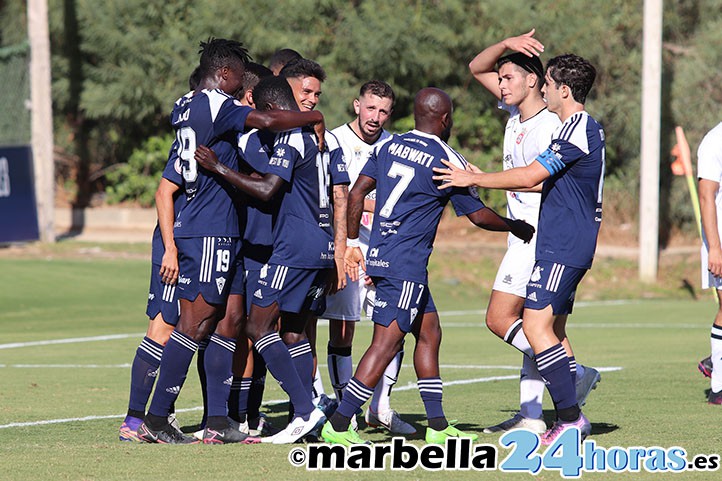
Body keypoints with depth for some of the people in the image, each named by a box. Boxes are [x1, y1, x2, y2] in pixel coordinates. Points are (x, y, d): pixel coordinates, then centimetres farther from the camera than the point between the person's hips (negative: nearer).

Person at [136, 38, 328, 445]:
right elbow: (268, 121, -25)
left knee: (227, 322, 9)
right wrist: (314, 119, -8)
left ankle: (219, 420, 7)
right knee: (195, 323, -8)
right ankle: (156, 419, -7)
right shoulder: (216, 106, -13)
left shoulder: (186, 109, 15)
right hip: (210, 232, -10)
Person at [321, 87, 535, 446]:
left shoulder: (389, 146, 9)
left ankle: (438, 426, 17)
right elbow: (478, 215, 1)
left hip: (380, 254, 8)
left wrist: (352, 243, 15)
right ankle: (338, 425, -13)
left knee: (429, 333, 15)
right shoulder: (447, 160, -8)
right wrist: (516, 227, 18)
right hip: (405, 264, -8)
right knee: (386, 343, -8)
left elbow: (356, 194, 7)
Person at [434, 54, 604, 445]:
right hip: (568, 247, 11)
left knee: (536, 326, -14)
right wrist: (483, 180, 23)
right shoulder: (586, 129, 16)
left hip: (562, 247, -11)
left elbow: (529, 176, -19)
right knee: (553, 331, 12)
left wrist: (473, 179, -10)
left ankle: (571, 416, -17)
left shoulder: (576, 132, -16)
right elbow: (546, 181, 24)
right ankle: (569, 420, 11)